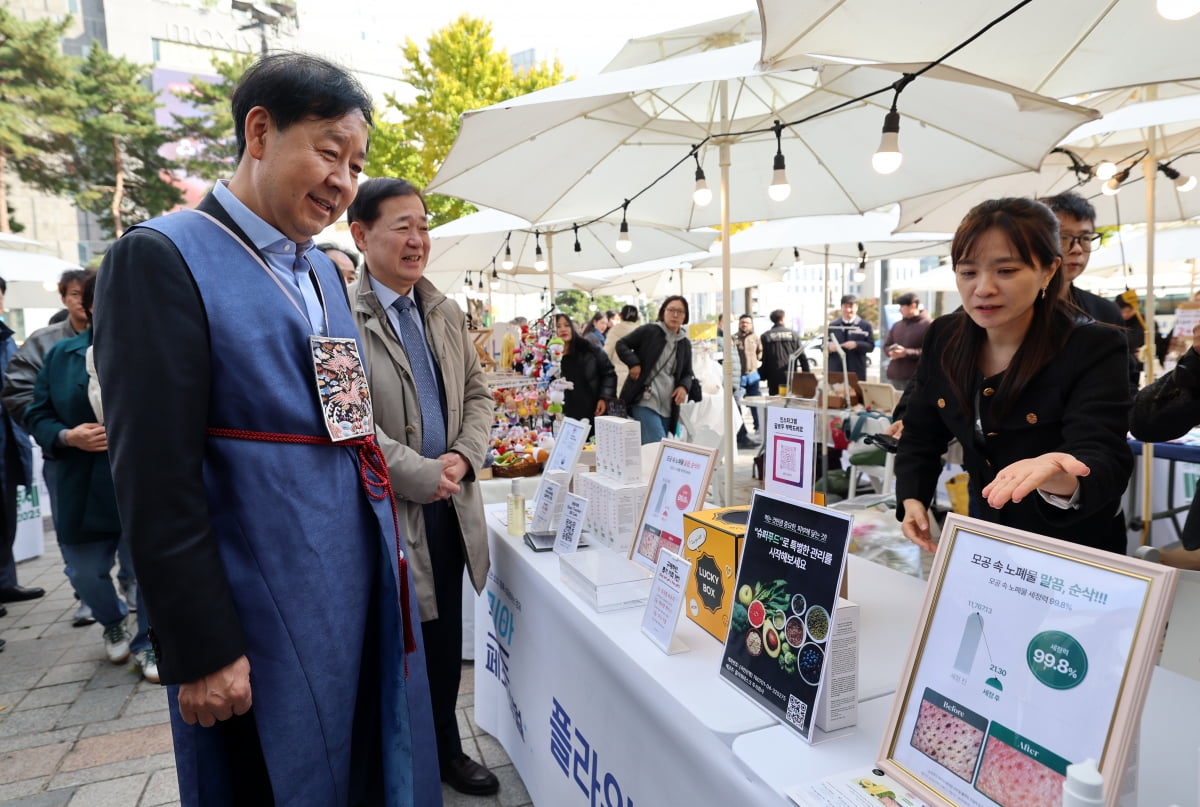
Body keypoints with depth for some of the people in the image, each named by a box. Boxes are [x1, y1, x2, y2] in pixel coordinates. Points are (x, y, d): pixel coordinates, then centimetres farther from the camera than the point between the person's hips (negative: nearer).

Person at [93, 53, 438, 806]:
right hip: (266, 607, -7)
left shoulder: (325, 272, 11)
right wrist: (202, 650, -15)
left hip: (369, 589, 7)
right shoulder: (161, 257, -11)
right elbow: (155, 482, -16)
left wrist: (392, 561, 14)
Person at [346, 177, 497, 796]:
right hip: (387, 512, -6)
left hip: (451, 507, 6)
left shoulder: (447, 313, 9)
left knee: (447, 643, 18)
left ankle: (446, 750, 40)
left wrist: (464, 456, -5)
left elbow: (477, 394, 12)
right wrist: (423, 476, -16)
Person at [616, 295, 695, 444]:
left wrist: (684, 387, -2)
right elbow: (621, 344, 5)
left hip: (668, 407, 5)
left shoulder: (685, 344, 13)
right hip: (645, 401, -5)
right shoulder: (649, 331, -1)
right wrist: (634, 363, -11)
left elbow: (687, 373, 20)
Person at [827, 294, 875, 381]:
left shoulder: (865, 326, 7)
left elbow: (871, 346, 1)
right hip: (835, 371, 2)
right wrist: (829, 347, -10)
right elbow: (824, 345, 13)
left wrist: (856, 345, -16)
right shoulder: (832, 325, 13)